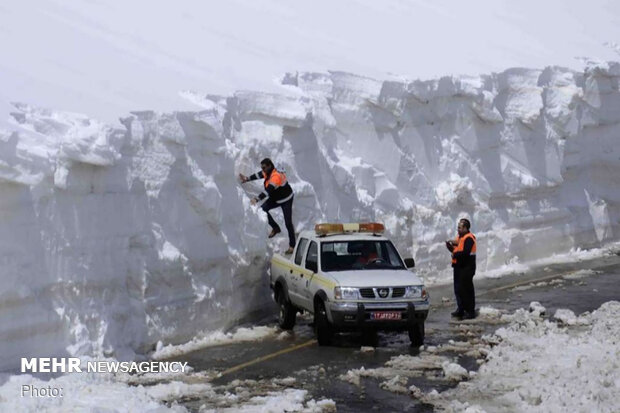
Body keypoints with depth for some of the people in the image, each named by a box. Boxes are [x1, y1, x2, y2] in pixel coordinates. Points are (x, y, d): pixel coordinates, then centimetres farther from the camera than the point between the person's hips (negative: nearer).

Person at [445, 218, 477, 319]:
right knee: (458, 289, 13)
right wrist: (450, 247, 0)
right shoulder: (459, 237, 16)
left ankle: (470, 311, -2)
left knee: (466, 289, -7)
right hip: (458, 266, 10)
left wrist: (455, 254, -13)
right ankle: (460, 309, 23)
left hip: (466, 267, -10)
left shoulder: (469, 238, -14)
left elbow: (465, 253, -24)